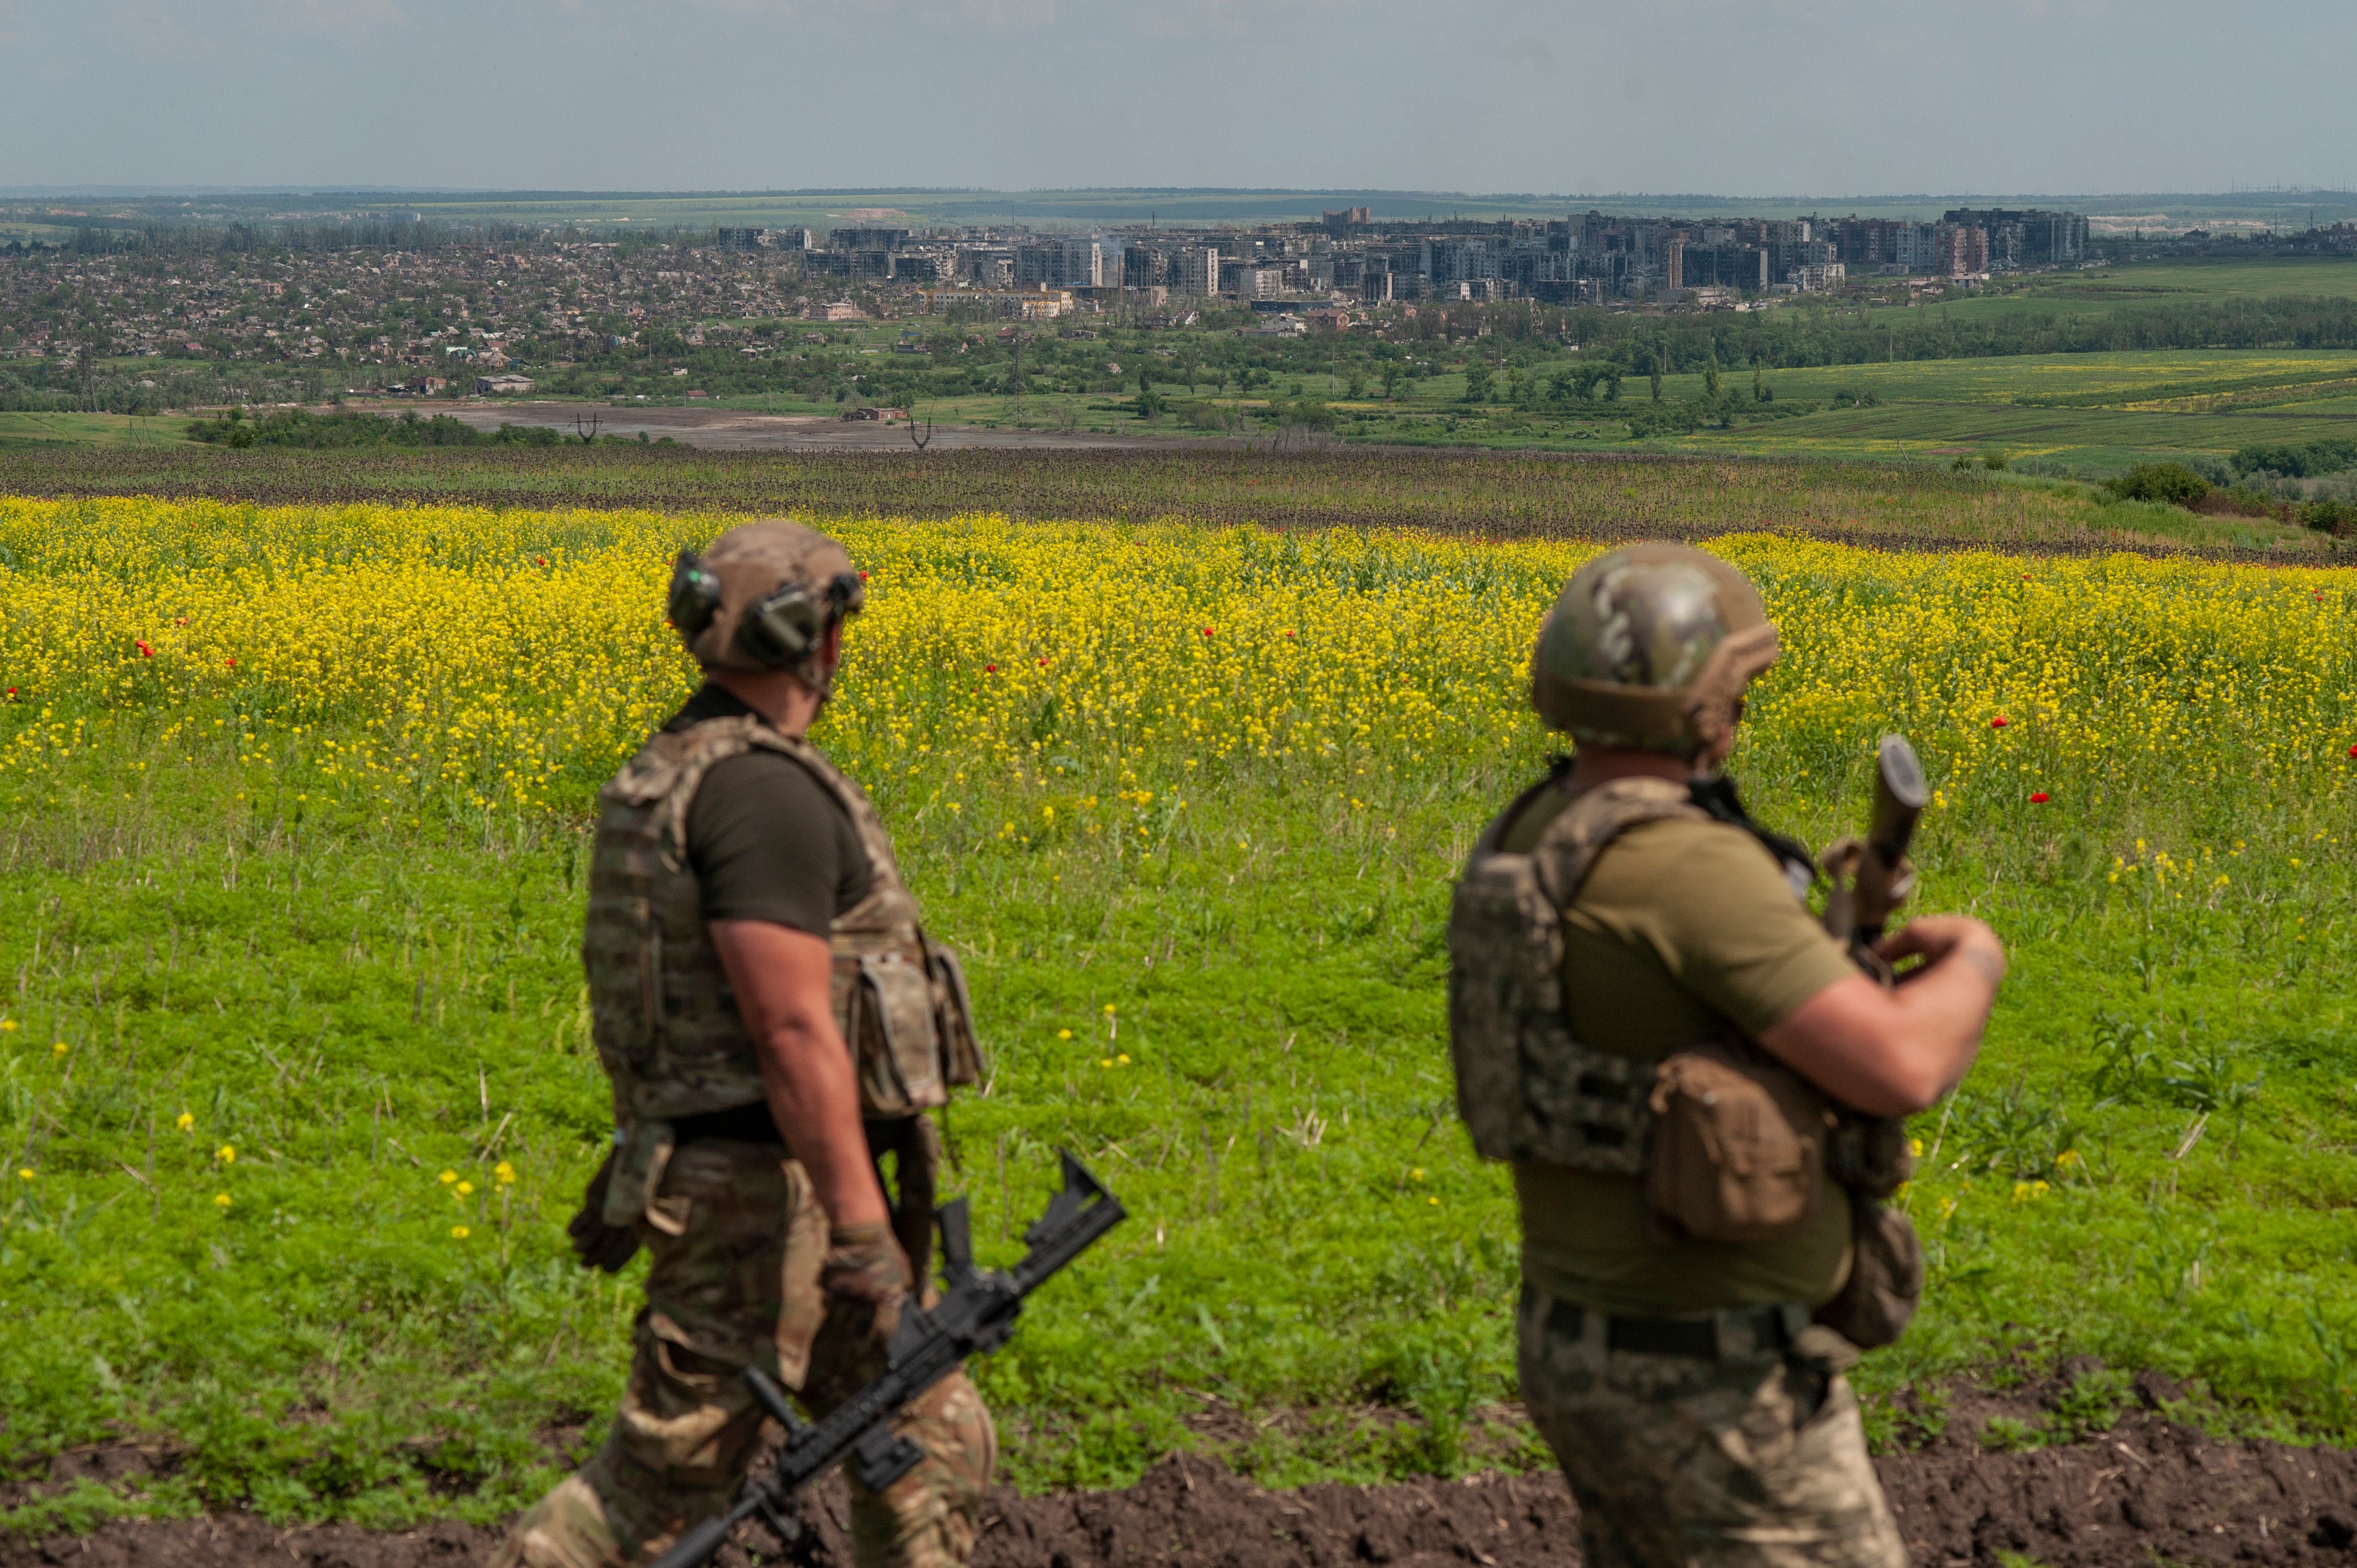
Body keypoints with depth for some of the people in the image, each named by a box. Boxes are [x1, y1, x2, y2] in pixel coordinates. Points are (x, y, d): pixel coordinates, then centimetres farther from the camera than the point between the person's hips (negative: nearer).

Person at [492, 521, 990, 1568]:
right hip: (761, 1194, -10)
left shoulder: (680, 773, 14)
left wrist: (638, 1175, 26)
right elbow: (793, 1029, -25)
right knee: (667, 1481, -2)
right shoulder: (765, 791, -19)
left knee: (929, 1446, 12)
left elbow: (671, 1000, 20)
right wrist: (863, 1230, -23)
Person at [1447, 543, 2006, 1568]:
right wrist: (1974, 963, -5)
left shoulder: (1529, 842, 6)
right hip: (1715, 1380, -9)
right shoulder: (1689, 866, -25)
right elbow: (1903, 1070, -27)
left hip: (1584, 1341, 9)